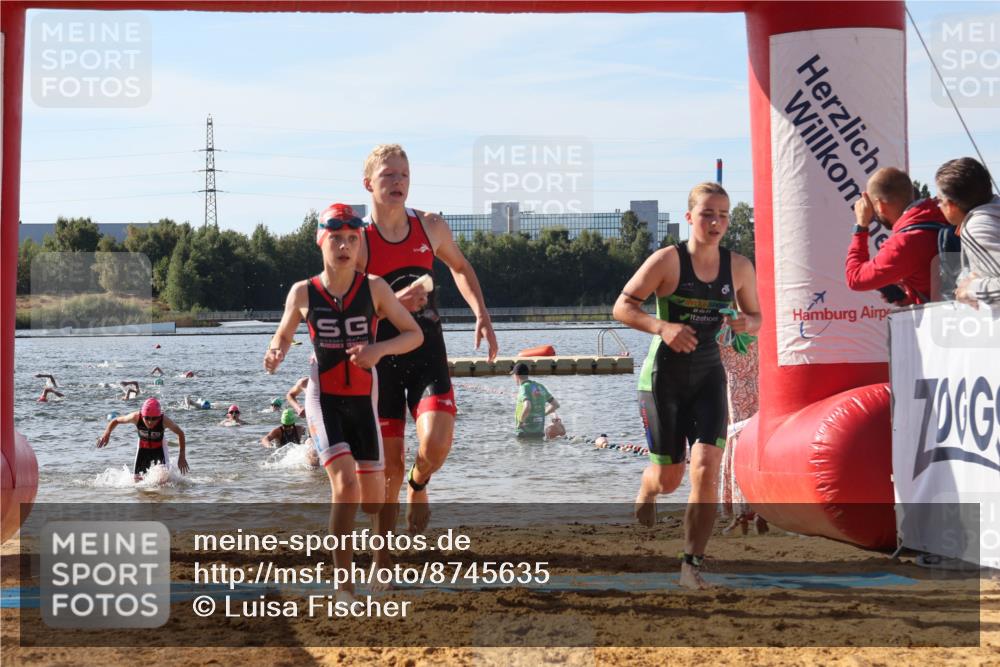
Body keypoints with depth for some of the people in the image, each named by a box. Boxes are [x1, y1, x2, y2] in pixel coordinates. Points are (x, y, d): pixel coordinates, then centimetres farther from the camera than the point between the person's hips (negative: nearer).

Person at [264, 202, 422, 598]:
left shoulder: (374, 288, -3)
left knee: (373, 502, 7)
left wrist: (379, 349, -20)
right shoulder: (303, 293, -2)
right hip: (324, 399, -2)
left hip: (363, 401, 2)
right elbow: (284, 334, 14)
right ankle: (343, 583, -14)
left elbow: (415, 334, -1)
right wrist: (276, 353, -9)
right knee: (345, 485, -23)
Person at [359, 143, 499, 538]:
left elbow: (460, 267, 22)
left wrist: (482, 316, 10)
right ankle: (383, 547, 21)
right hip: (382, 358, -2)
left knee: (437, 443, -20)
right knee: (390, 466, 0)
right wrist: (394, 303, -26)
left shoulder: (431, 228, 2)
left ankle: (418, 485, 16)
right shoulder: (359, 241, -9)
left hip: (428, 353, 2)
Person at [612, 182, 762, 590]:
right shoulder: (667, 261, -11)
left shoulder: (739, 268, 1)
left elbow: (756, 316, 14)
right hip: (664, 376, -3)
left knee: (707, 468, -16)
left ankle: (692, 564, -8)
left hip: (708, 376, 3)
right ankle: (645, 494, 45)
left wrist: (746, 324, -10)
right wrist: (662, 327, -26)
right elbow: (622, 307, -10)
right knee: (668, 478, 6)